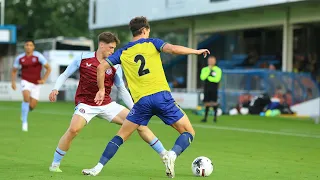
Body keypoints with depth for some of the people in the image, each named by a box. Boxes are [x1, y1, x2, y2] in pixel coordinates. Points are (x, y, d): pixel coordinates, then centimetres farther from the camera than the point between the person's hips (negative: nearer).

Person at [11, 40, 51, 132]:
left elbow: (48, 68, -6)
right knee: (26, 97, -29)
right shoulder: (20, 58, -3)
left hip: (36, 83, 0)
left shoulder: (38, 56, -11)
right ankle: (24, 122, -20)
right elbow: (14, 71, 11)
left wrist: (44, 79, -18)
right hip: (26, 82, 0)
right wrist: (13, 82, -3)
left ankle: (24, 111, 36)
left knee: (32, 106, -3)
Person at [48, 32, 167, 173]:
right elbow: (64, 75, 5)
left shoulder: (115, 67, -1)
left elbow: (122, 90, 10)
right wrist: (55, 89, -12)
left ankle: (164, 154, 7)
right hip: (85, 104, -3)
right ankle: (55, 164, -11)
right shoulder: (83, 59, -5)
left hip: (107, 104, 3)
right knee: (74, 129, -30)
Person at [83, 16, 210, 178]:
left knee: (121, 135, 16)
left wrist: (101, 89, 19)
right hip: (162, 96, -2)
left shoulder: (123, 52, 15)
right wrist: (196, 51, 3)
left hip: (141, 101, 2)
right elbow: (173, 49, -9)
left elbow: (101, 67, 7)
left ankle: (98, 168, 7)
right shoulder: (151, 43, 9)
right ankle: (172, 154, -22)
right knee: (188, 132, 7)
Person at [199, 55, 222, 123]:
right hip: (206, 89, 3)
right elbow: (202, 77, -7)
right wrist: (209, 70, -9)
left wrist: (208, 78, -3)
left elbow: (217, 79, -11)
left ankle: (215, 117, -2)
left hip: (214, 89, -3)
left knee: (214, 102, -9)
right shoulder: (205, 69, 10)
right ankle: (205, 117, 8)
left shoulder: (218, 70, 1)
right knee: (207, 103, 3)